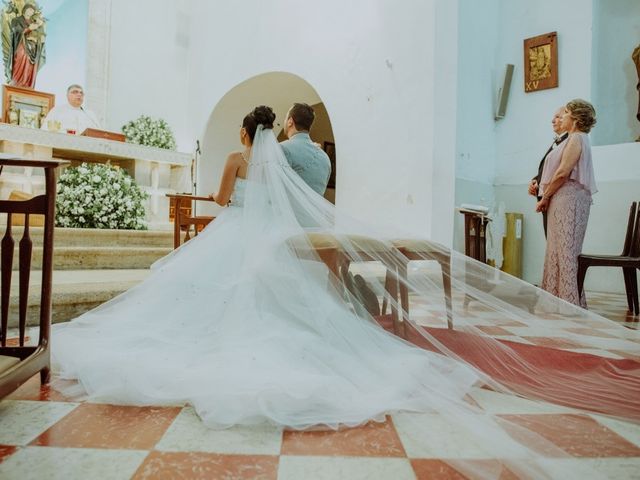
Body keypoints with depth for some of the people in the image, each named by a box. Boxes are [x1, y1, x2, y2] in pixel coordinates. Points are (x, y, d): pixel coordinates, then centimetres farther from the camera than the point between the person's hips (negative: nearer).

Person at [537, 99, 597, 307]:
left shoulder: (576, 138, -7)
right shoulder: (575, 139, 23)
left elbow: (563, 173, -16)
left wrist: (545, 198, -8)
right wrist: (547, 197, 11)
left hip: (569, 199, -10)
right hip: (564, 200, 10)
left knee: (565, 251, -10)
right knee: (559, 251, 9)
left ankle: (569, 302, -7)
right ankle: (559, 298, 14)